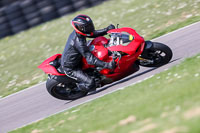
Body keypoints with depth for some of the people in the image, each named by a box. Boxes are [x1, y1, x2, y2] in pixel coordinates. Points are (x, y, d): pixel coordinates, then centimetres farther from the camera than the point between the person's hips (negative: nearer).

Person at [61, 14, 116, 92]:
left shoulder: (76, 33, -5)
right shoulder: (78, 42, -33)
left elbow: (93, 33, 9)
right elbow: (90, 59, -35)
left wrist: (107, 30, -5)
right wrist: (106, 65, -40)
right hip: (70, 68, -10)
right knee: (91, 84, -21)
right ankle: (75, 89, 7)